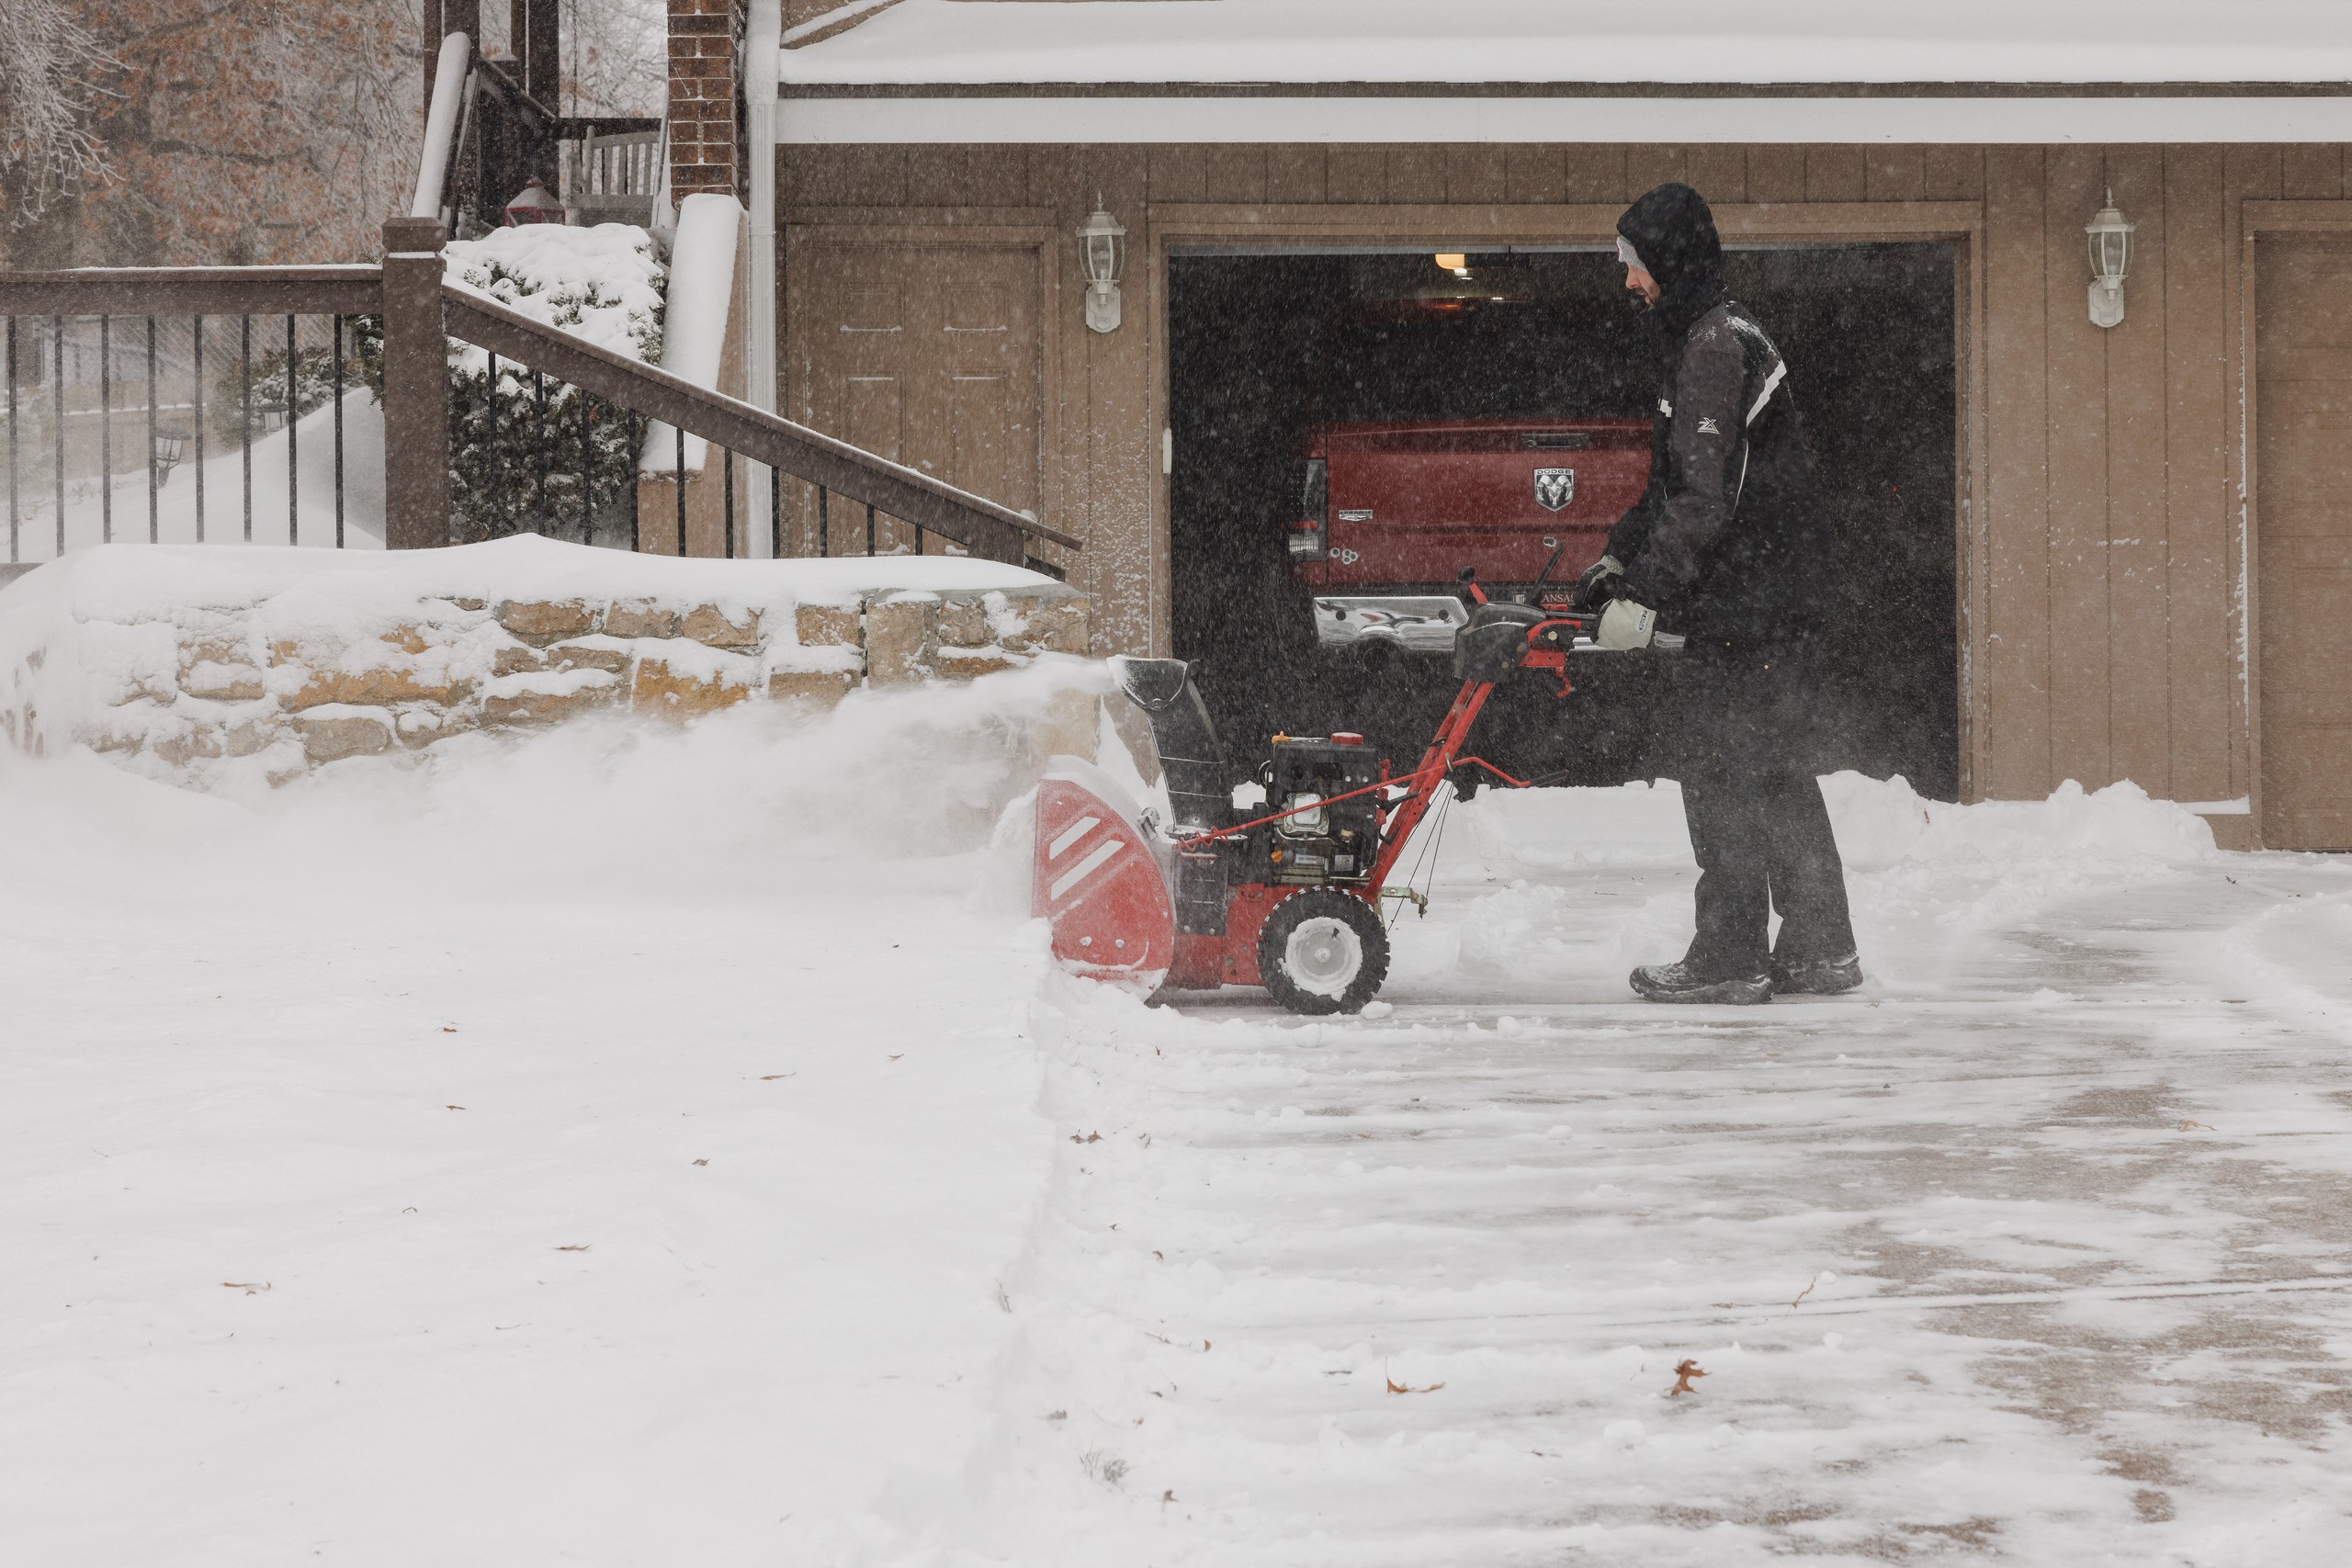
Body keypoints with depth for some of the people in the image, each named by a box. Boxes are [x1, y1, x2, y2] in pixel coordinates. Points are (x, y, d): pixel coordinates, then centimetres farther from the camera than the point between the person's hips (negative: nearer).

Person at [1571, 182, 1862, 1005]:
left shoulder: (1717, 345, -15)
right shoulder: (1717, 338, 18)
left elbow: (1704, 495, -22)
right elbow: (1674, 485, 26)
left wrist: (1644, 594, -22)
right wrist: (1619, 558, 23)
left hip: (1742, 594, -10)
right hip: (1769, 595, 10)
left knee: (1719, 767, -7)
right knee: (1777, 768, 12)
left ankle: (1729, 957, -4)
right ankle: (1818, 948, 17)